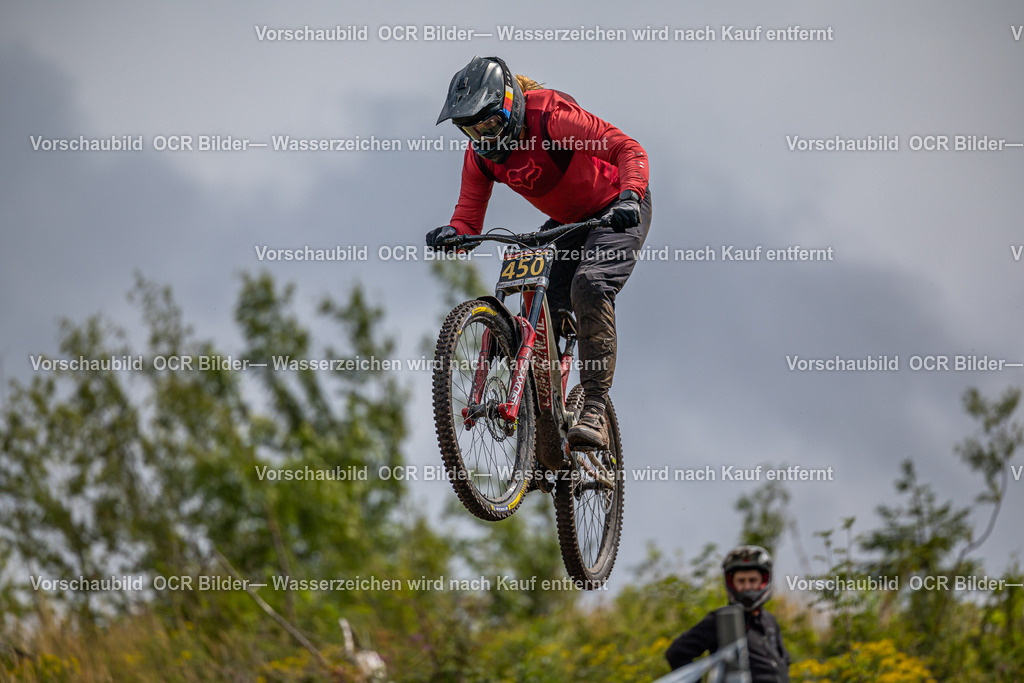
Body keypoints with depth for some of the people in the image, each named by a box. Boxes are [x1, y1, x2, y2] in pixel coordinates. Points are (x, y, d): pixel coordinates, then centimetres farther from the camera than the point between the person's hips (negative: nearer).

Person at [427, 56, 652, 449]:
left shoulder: (551, 117, -29)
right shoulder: (480, 151, -10)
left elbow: (629, 150, -32)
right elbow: (470, 210, -7)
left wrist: (628, 197, -50)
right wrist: (453, 232, -31)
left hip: (616, 212, -6)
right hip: (566, 223, 7)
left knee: (589, 286, -33)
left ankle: (593, 413, -34)